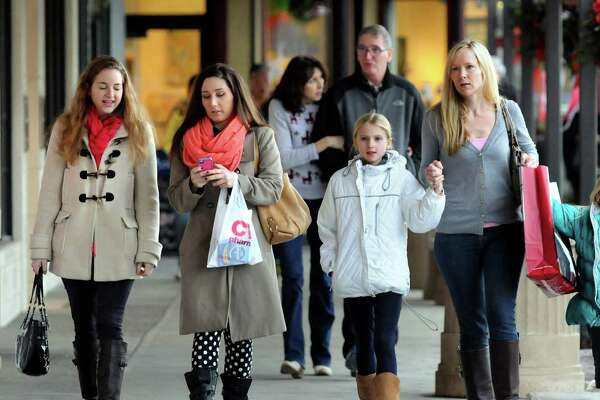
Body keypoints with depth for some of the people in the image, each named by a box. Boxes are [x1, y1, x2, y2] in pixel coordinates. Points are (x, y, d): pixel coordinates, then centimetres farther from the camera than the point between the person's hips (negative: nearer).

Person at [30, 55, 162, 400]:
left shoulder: (138, 132, 2)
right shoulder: (66, 129, 4)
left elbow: (148, 197, 1)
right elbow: (50, 193, 4)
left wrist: (148, 249, -5)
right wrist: (41, 246, -1)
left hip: (118, 249, -2)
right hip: (74, 248, 2)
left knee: (109, 327, -9)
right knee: (84, 329, 10)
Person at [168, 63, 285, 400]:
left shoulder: (261, 136, 6)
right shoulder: (187, 140, 10)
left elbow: (273, 189, -2)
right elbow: (177, 200, 9)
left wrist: (236, 180, -18)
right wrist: (193, 184, -13)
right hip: (203, 248, 0)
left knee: (241, 334, 5)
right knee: (206, 332, -12)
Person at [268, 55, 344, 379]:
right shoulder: (280, 109, -3)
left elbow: (340, 149, 9)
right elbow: (284, 158, -10)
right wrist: (324, 144, -16)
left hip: (323, 199, 3)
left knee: (323, 278, 3)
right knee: (293, 276, -9)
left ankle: (321, 355, 9)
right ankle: (293, 355, -10)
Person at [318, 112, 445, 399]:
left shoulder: (402, 178, 1)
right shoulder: (340, 180, 8)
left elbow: (420, 221, -5)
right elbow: (327, 227, 14)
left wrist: (436, 190, -16)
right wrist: (331, 260, 7)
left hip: (390, 277, -3)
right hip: (352, 278, 3)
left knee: (385, 343, -12)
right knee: (363, 343, 13)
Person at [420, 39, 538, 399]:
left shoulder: (508, 110, 4)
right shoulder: (437, 118, 2)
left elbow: (528, 147, 21)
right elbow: (426, 171, 11)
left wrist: (531, 160, -2)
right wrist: (430, 177, -12)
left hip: (504, 230, 0)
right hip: (456, 234, 0)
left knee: (502, 318, -7)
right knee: (472, 324, 7)